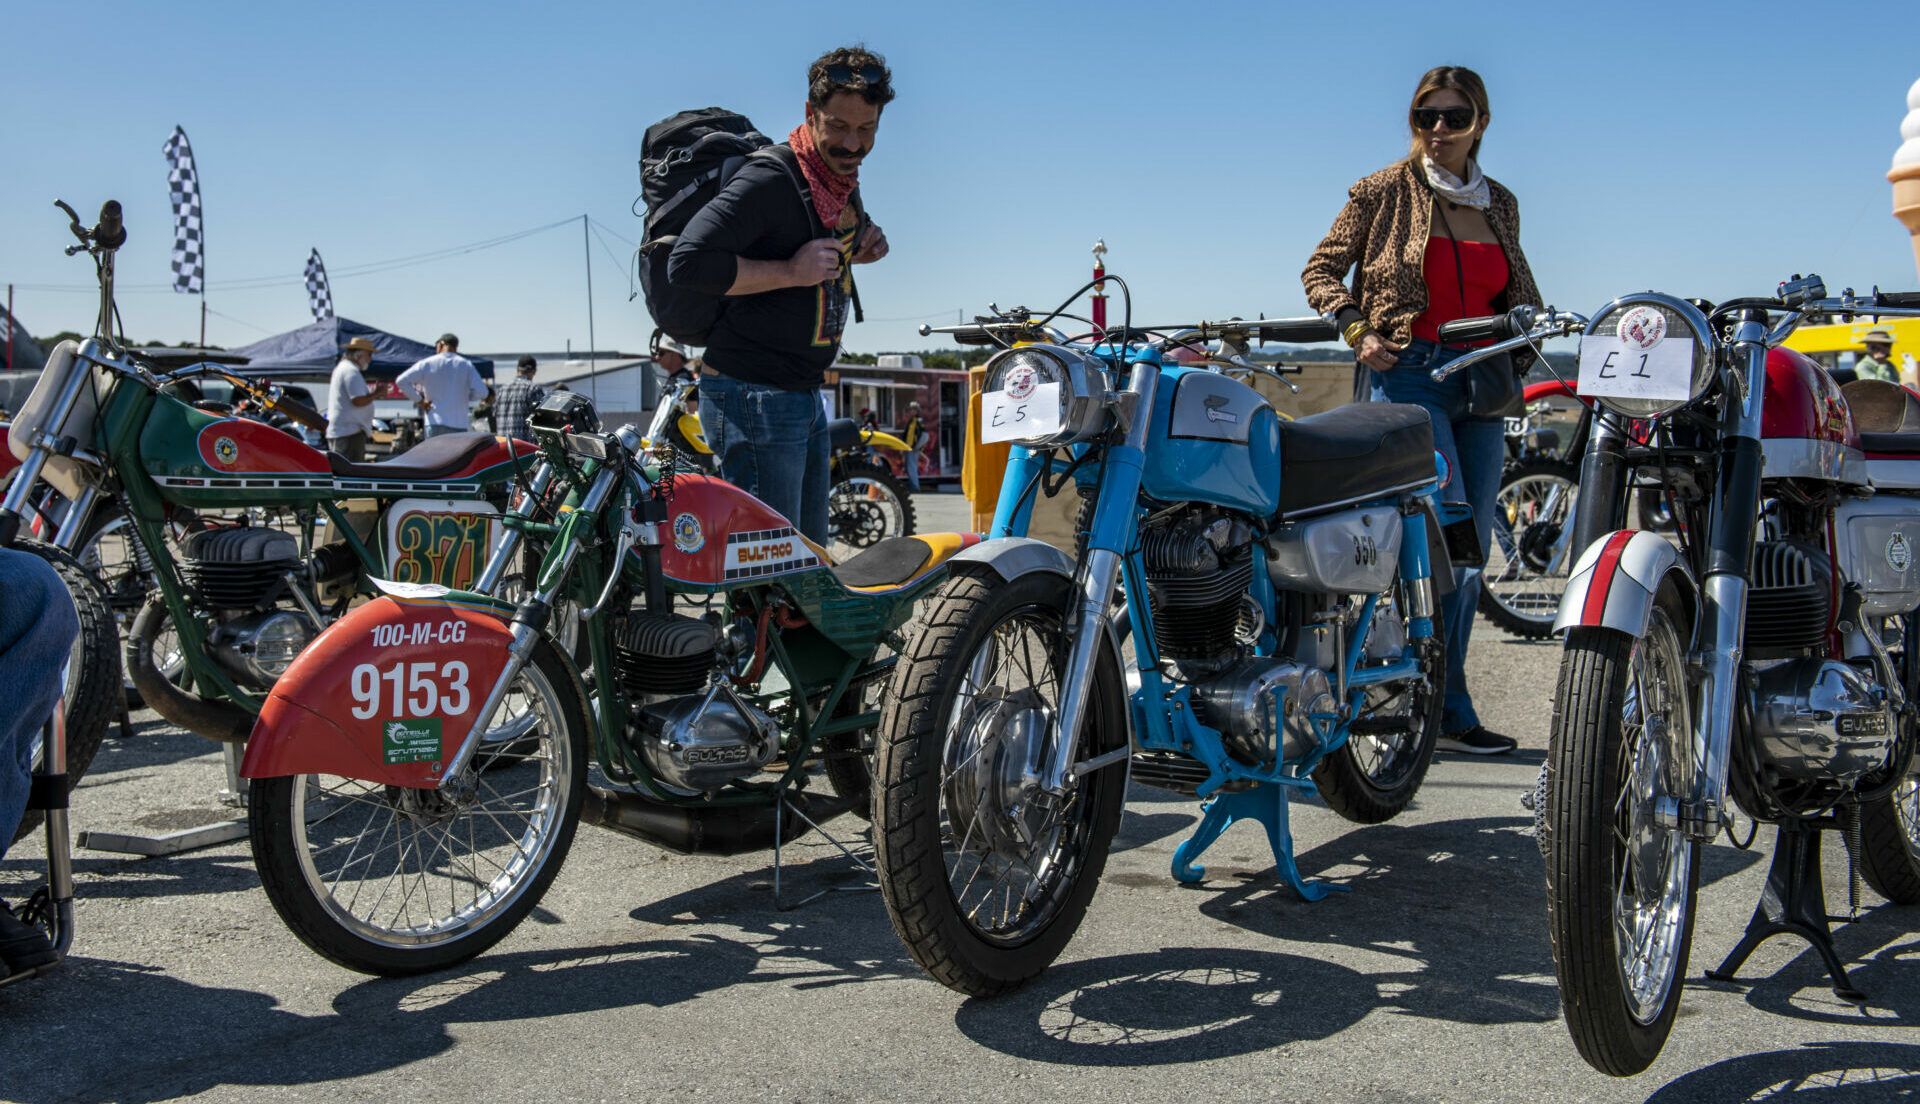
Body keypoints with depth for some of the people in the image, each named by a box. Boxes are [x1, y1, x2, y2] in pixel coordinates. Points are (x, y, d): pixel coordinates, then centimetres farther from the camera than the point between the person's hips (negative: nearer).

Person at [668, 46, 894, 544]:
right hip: (754, 396, -9)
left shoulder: (844, 182, 11)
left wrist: (859, 248, 8)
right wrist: (791, 271, -23)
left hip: (806, 398, 10)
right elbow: (687, 261, -25)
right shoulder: (770, 179, -17)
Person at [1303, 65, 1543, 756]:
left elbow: (1519, 287, 27)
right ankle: (1447, 707, -5)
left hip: (1480, 382, 6)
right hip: (1409, 373, -6)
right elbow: (1321, 271, 5)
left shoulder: (1500, 203, 16)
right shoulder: (1385, 192, 2)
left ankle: (1434, 705, 15)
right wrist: (1357, 330, -11)